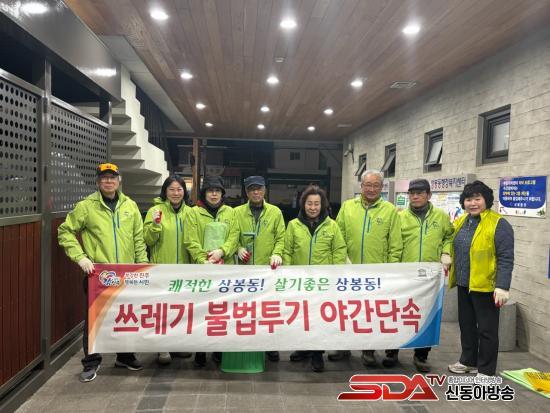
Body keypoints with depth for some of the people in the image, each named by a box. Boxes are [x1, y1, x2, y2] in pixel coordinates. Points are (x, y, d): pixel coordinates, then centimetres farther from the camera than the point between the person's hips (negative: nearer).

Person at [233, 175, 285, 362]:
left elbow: (281, 237, 1)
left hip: (268, 269, 0)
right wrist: (238, 248, -12)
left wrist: (277, 253, -15)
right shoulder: (237, 212, 2)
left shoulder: (275, 212, 2)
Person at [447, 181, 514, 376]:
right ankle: (468, 361, 35)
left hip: (486, 286, -7)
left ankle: (486, 370, 19)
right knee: (466, 325, 19)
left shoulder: (498, 224, -14)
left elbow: (506, 258, -18)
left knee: (487, 329, 6)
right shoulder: (460, 222, 8)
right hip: (464, 284, 7)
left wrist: (502, 286, -22)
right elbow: (454, 249, 20)